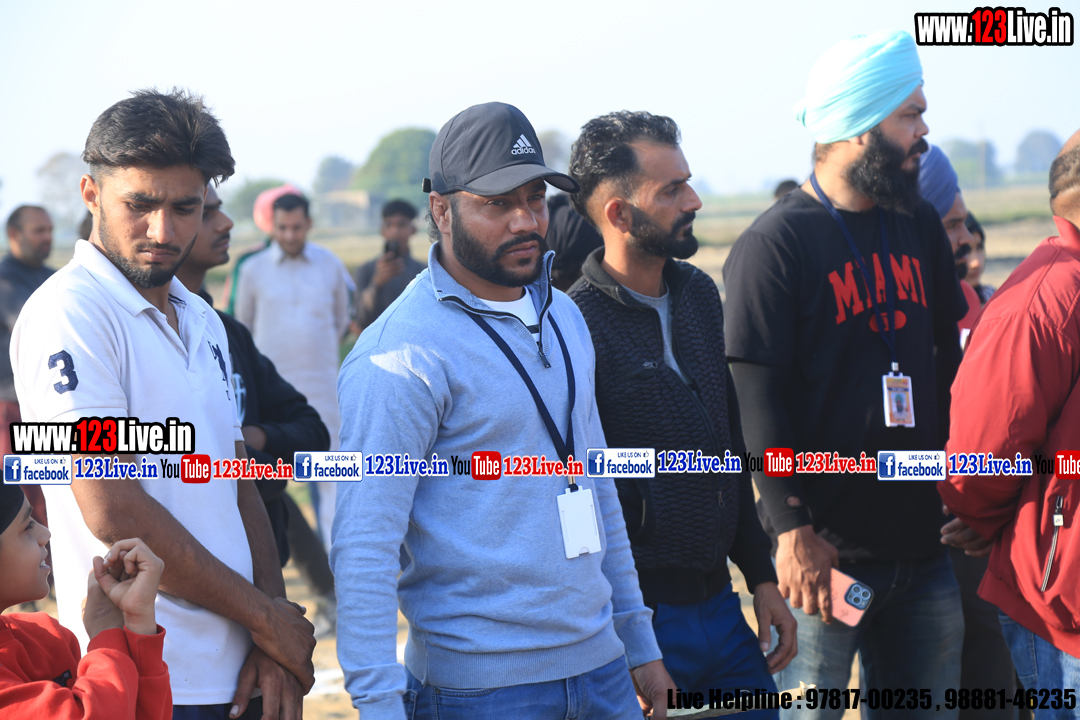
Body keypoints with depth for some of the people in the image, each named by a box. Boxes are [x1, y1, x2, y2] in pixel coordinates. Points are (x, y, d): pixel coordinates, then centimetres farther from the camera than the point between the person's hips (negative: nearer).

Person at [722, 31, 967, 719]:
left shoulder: (920, 226, 11)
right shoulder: (776, 243, -10)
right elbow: (755, 398, -14)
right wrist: (793, 530, -18)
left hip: (924, 544, 6)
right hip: (827, 555, -6)